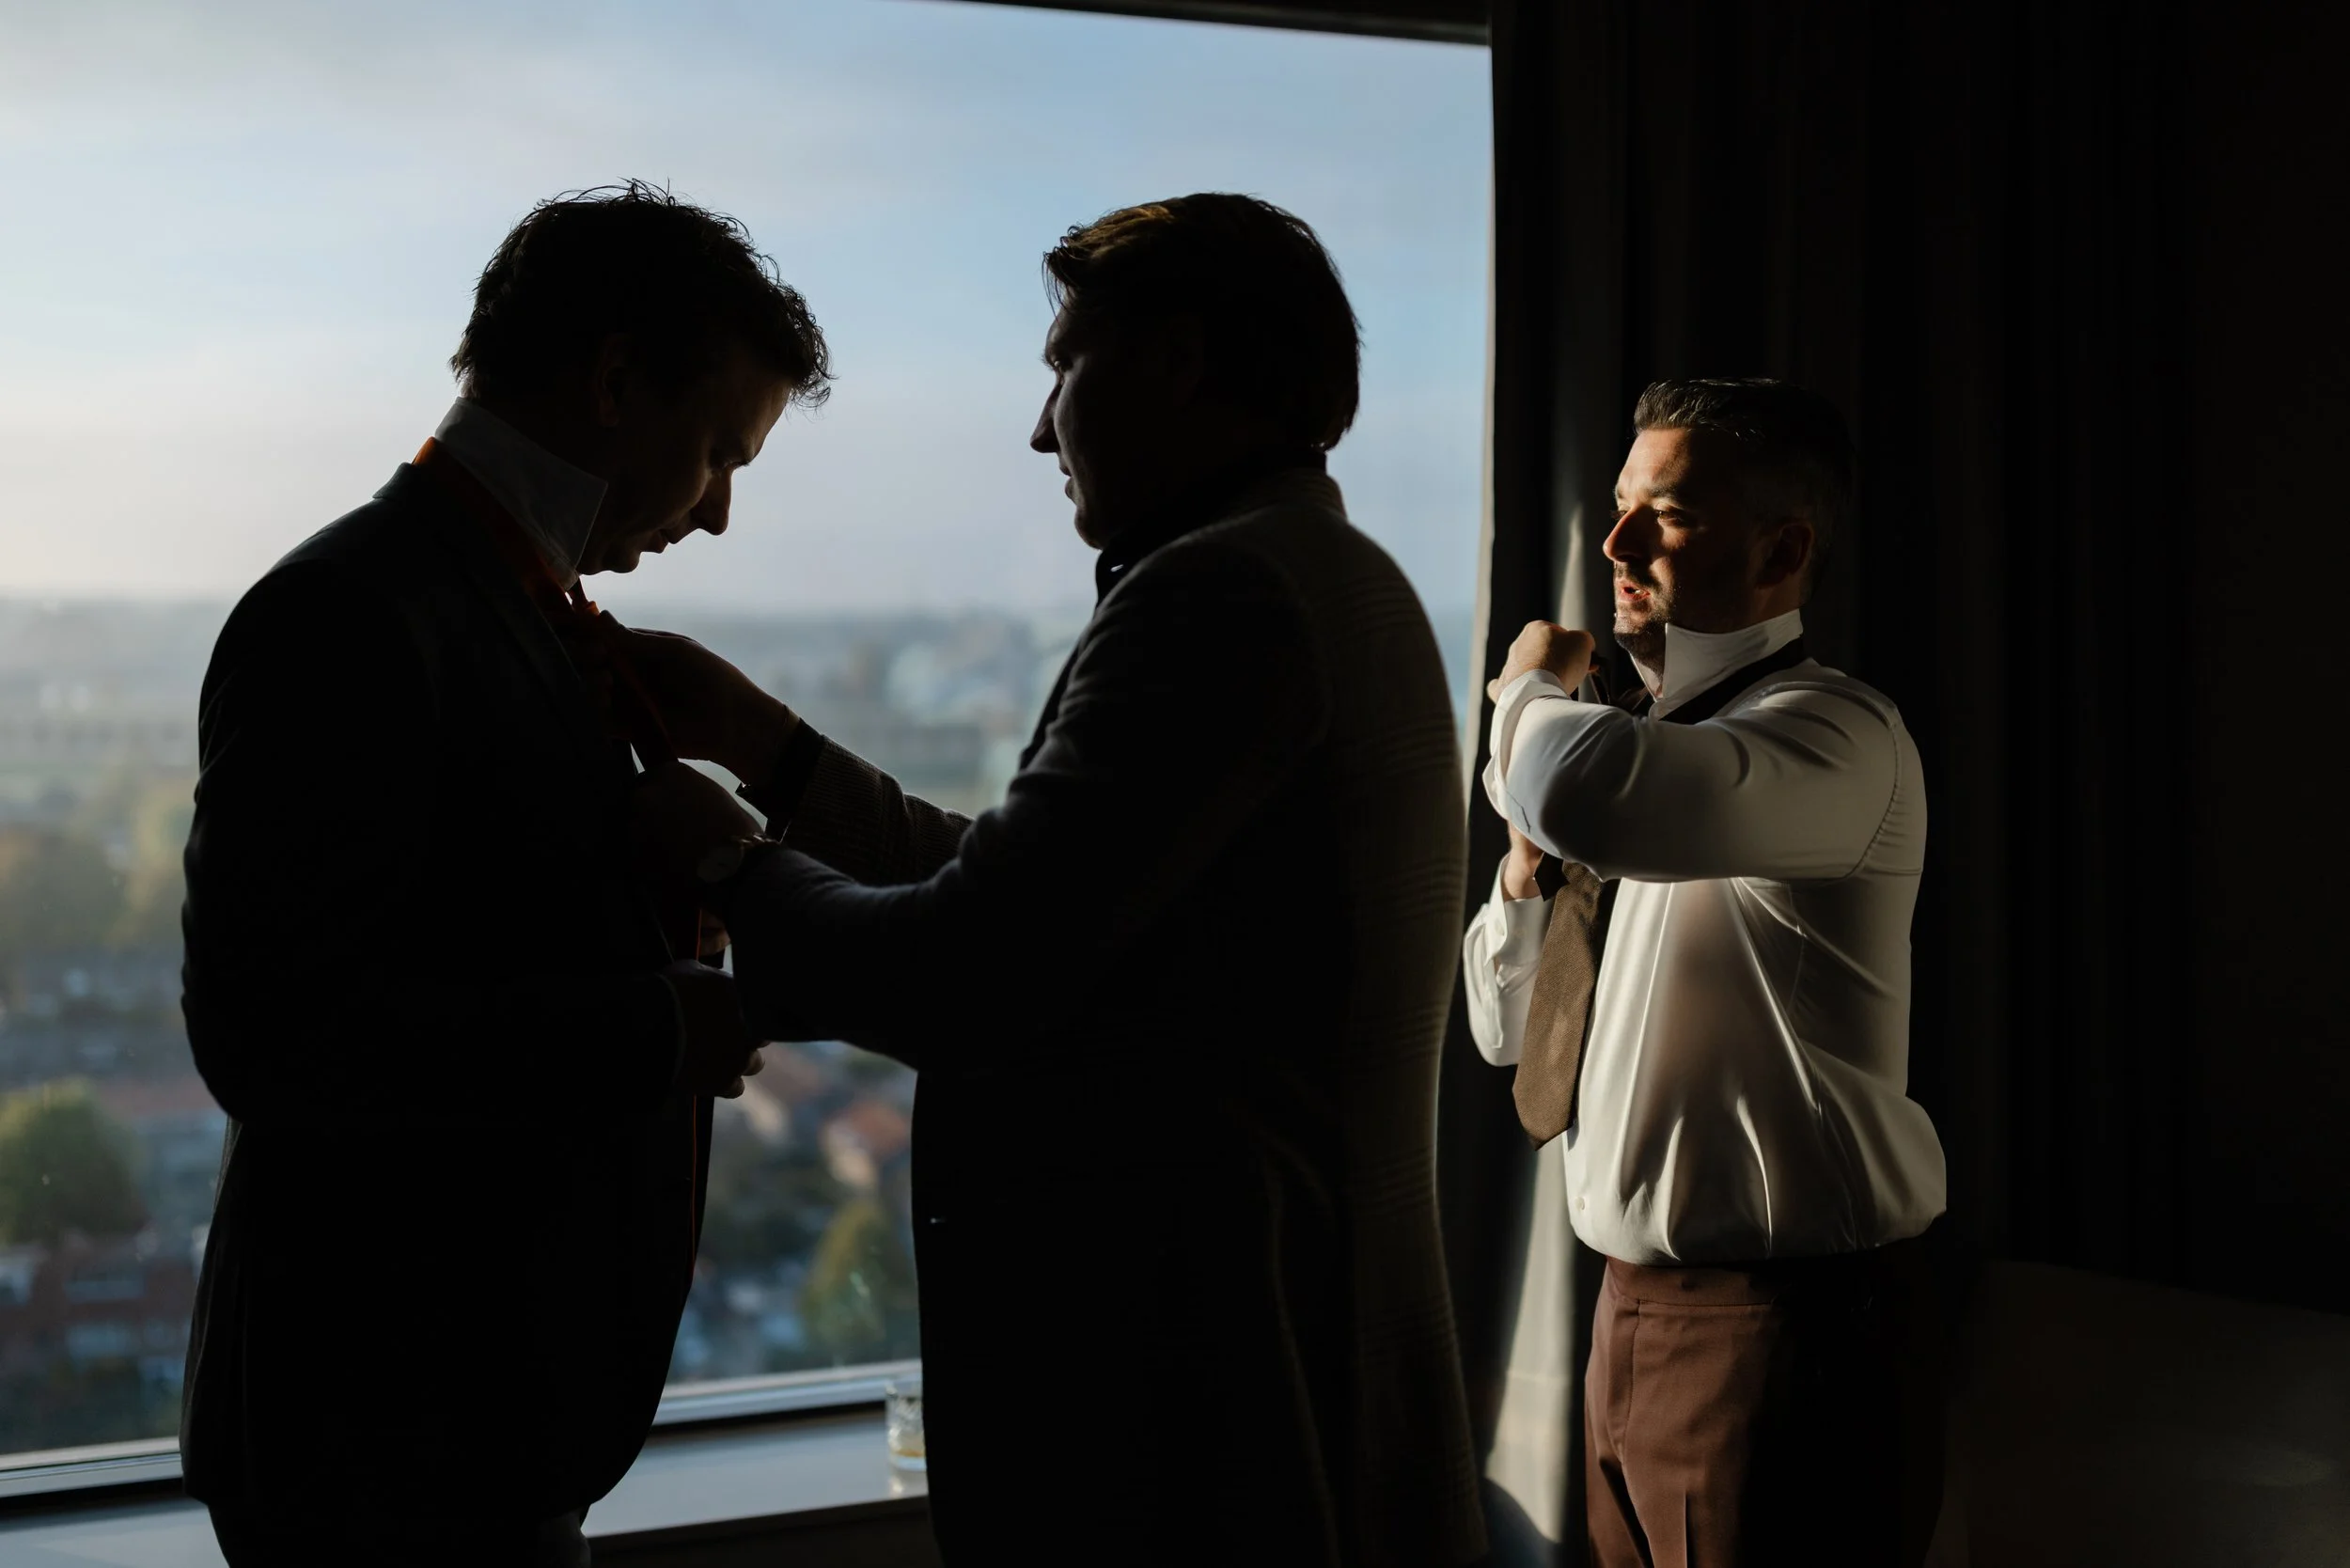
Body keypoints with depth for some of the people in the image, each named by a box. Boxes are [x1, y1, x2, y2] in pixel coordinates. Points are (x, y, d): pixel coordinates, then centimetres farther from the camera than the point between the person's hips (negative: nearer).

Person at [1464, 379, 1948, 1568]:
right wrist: (1527, 877, -1)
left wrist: (1533, 688, -15)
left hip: (1784, 1334, -8)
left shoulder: (1833, 734, -16)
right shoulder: (1654, 736, 12)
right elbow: (1508, 1031, 19)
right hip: (1638, 1309, 9)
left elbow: (1592, 791, -38)